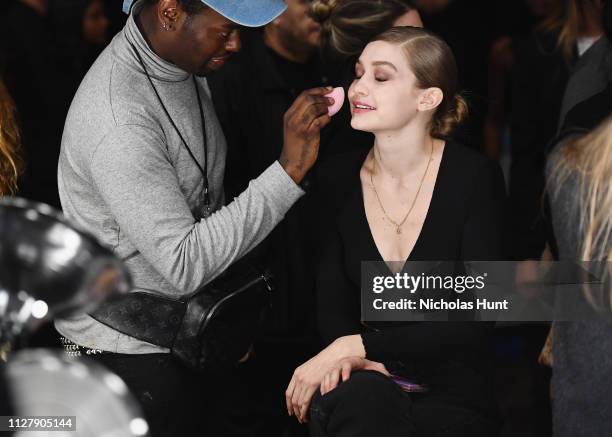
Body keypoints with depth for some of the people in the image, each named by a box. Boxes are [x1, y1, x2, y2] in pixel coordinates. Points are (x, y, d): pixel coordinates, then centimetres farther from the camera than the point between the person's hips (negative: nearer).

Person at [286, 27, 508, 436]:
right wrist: (359, 359, -20)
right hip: (367, 379, 3)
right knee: (357, 398, -34)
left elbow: (476, 320, -13)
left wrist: (356, 346, -19)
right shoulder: (337, 179, 4)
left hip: (453, 398, -2)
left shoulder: (476, 177, -7)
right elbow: (332, 305, 3)